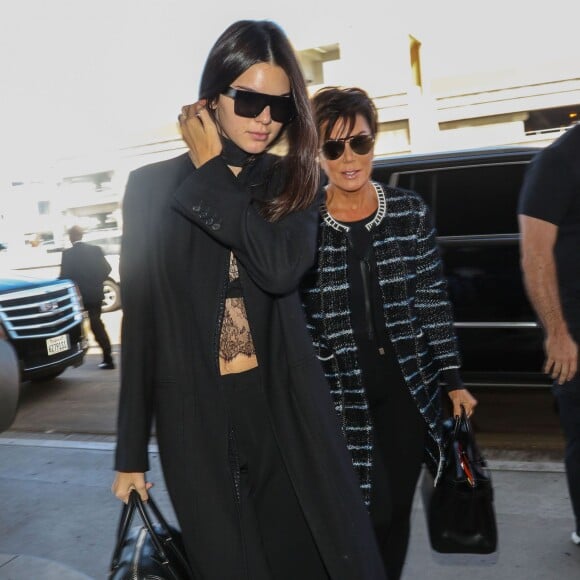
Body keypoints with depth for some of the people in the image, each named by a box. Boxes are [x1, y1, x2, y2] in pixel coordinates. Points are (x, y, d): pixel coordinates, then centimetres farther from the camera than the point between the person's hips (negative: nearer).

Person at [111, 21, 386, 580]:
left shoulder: (292, 181, 3)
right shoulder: (153, 188, 0)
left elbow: (280, 268, -18)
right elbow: (140, 323, 1)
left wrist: (212, 172, -11)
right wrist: (131, 451, 2)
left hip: (285, 404, 1)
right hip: (195, 413, 0)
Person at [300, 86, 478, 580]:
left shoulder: (410, 212, 0)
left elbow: (433, 299, 3)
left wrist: (453, 379, 3)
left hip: (408, 382, 3)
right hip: (342, 388, -2)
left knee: (398, 507, 14)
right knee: (372, 510, -1)